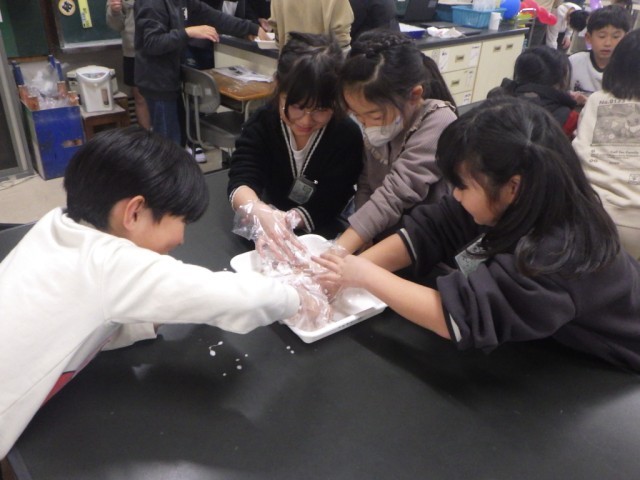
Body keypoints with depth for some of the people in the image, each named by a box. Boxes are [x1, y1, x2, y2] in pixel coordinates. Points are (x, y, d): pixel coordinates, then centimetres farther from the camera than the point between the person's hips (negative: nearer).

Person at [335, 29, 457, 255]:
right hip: (378, 238, 4)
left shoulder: (438, 123, -22)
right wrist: (362, 238, -14)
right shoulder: (379, 121, -2)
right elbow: (366, 185, 2)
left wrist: (338, 250, -33)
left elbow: (396, 195, -28)